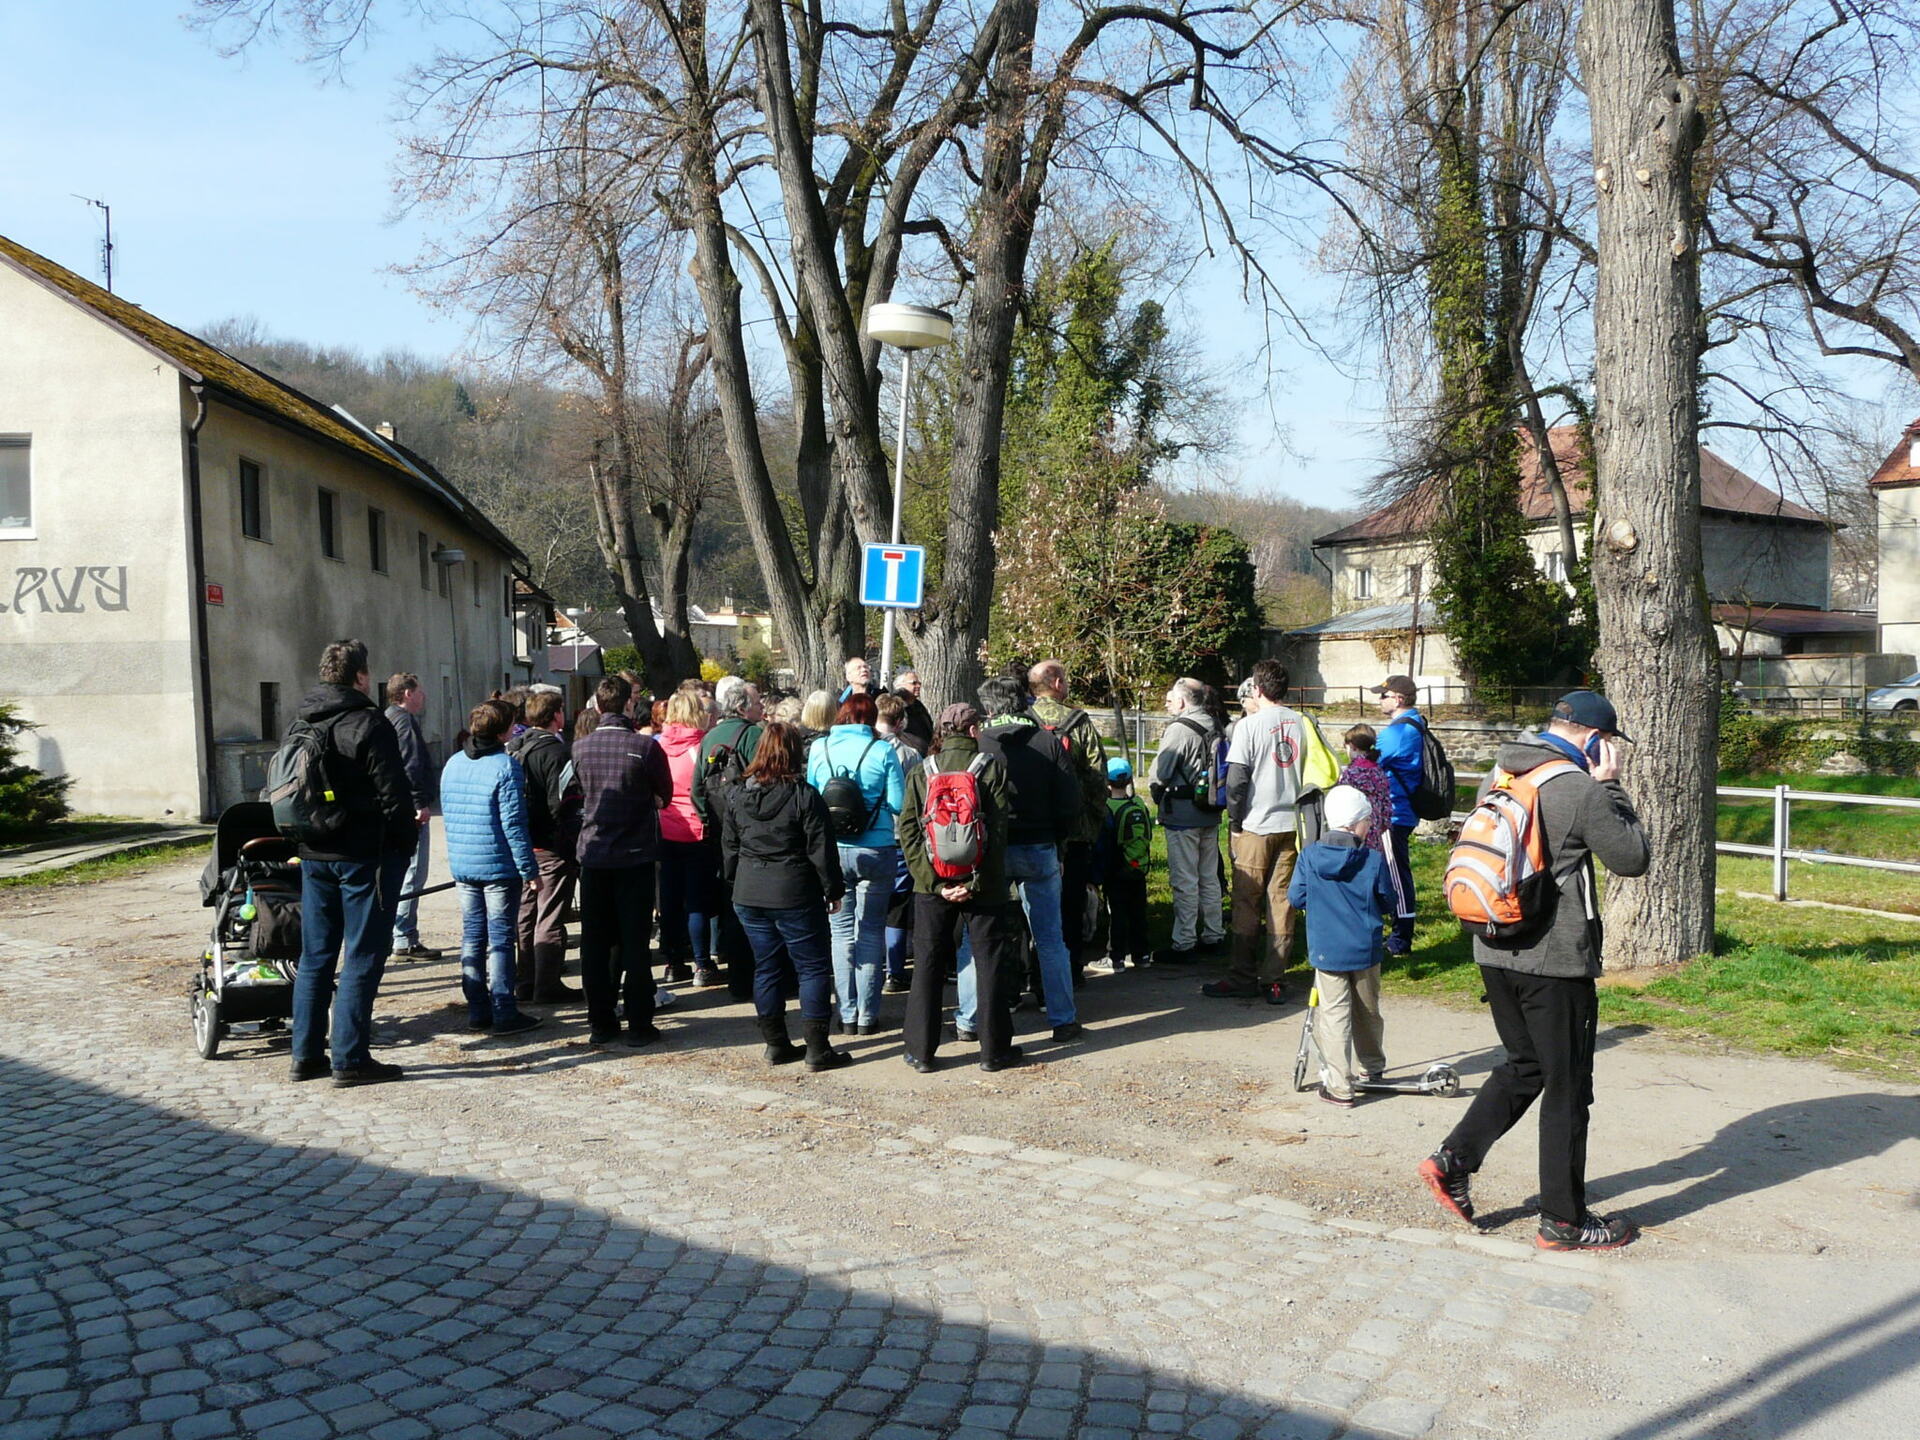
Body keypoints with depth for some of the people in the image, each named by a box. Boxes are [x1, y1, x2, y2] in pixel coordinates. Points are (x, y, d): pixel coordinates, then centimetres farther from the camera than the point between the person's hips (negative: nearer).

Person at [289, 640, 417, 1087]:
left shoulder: (302, 725, 11)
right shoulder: (368, 725, -13)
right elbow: (393, 794, -15)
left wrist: (306, 836, 18)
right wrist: (408, 838, -4)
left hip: (314, 854, 7)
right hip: (365, 854, -7)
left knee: (315, 956, 13)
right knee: (362, 957, -2)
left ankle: (307, 1054, 18)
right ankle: (350, 1058, -1)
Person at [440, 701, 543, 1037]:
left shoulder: (452, 764, 8)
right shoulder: (505, 766, -14)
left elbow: (447, 813, 15)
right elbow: (513, 824, -16)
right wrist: (530, 869, -11)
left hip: (461, 866, 6)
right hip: (499, 866, -6)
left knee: (472, 937, 12)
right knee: (500, 939, 0)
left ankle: (477, 1011, 17)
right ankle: (503, 1014, 3)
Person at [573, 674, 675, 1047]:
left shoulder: (581, 748, -2)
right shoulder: (645, 746, -13)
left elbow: (579, 793, 11)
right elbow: (665, 793, 1)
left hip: (592, 853, 3)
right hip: (635, 855, -3)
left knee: (594, 944, 10)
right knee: (635, 943, 3)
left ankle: (600, 1023, 15)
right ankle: (639, 1025, 6)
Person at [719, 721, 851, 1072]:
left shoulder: (735, 795, 2)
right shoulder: (804, 796, -13)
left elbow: (729, 848, 10)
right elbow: (821, 849, -10)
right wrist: (833, 890, 1)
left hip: (749, 895, 5)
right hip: (795, 894, -5)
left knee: (766, 967, 14)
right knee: (813, 967, 3)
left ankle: (775, 1043, 19)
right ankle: (817, 1048, 2)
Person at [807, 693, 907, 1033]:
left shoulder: (819, 748, 0)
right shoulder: (882, 750, -7)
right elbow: (898, 804, -7)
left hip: (833, 851, 2)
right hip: (877, 851, -1)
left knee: (842, 931, 11)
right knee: (871, 931, 7)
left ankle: (848, 1014, 13)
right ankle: (868, 1015, 10)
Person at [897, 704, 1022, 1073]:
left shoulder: (920, 773, 2)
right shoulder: (991, 769, -5)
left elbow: (908, 832, -6)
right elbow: (997, 830, -13)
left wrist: (934, 881, -8)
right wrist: (976, 882, -13)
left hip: (933, 885, 2)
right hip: (983, 884, -2)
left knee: (928, 966, 9)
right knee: (990, 964, 8)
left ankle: (921, 1052, 12)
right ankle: (994, 1050, 14)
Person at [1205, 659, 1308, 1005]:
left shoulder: (1250, 725, -10)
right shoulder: (1301, 723, 4)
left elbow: (1236, 780, -12)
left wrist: (1234, 823, -2)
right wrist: (1299, 809, 17)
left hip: (1256, 825, -4)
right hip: (1291, 824, 5)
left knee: (1246, 904, 4)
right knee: (1281, 903, 7)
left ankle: (1242, 979, 9)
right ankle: (1274, 980, 9)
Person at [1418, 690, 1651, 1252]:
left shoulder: (1497, 776, 7)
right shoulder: (1581, 791, -16)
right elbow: (1632, 858, -5)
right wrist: (1608, 786, -2)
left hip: (1494, 952, 7)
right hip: (1555, 961, -7)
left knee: (1524, 1066, 22)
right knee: (1567, 1088, 6)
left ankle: (1453, 1159, 13)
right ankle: (1563, 1221, 17)